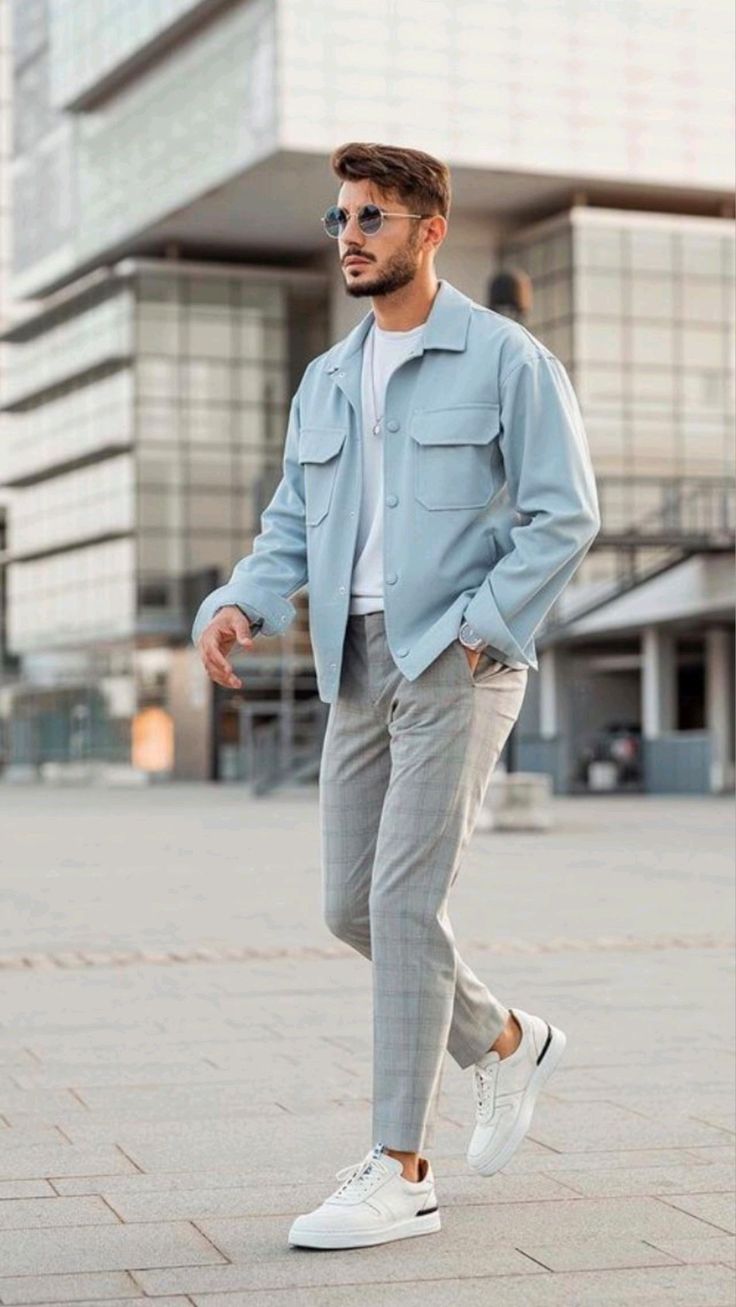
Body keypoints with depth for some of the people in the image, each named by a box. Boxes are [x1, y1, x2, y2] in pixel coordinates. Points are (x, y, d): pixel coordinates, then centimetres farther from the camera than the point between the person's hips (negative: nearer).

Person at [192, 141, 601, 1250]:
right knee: (351, 903, 7)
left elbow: (566, 517, -6)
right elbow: (293, 528, 15)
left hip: (459, 659, -7)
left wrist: (473, 629, -14)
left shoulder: (506, 359, -2)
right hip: (357, 662, 7)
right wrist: (238, 606, -5)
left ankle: (401, 1173, -6)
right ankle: (506, 1042, 31)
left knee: (405, 900, -12)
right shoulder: (326, 381, 16)